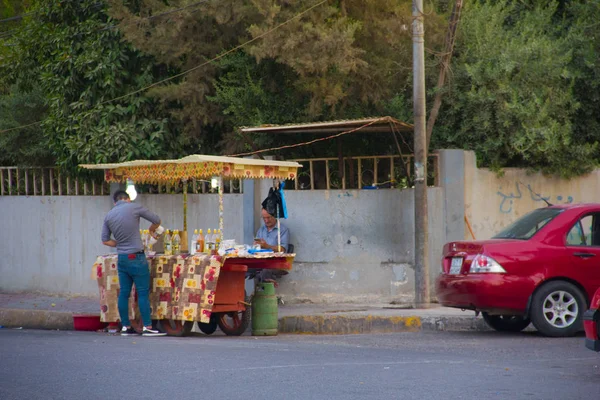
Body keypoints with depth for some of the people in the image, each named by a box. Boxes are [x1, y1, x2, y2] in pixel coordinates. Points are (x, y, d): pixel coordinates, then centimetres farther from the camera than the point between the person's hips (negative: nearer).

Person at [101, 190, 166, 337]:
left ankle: (126, 327, 11)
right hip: (136, 257, -5)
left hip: (121, 257, 5)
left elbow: (105, 240, 11)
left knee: (124, 293, 9)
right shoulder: (134, 208, -6)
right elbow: (157, 221, 1)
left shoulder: (109, 216, 8)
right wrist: (151, 230, 21)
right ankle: (147, 327, -5)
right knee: (143, 293, -3)